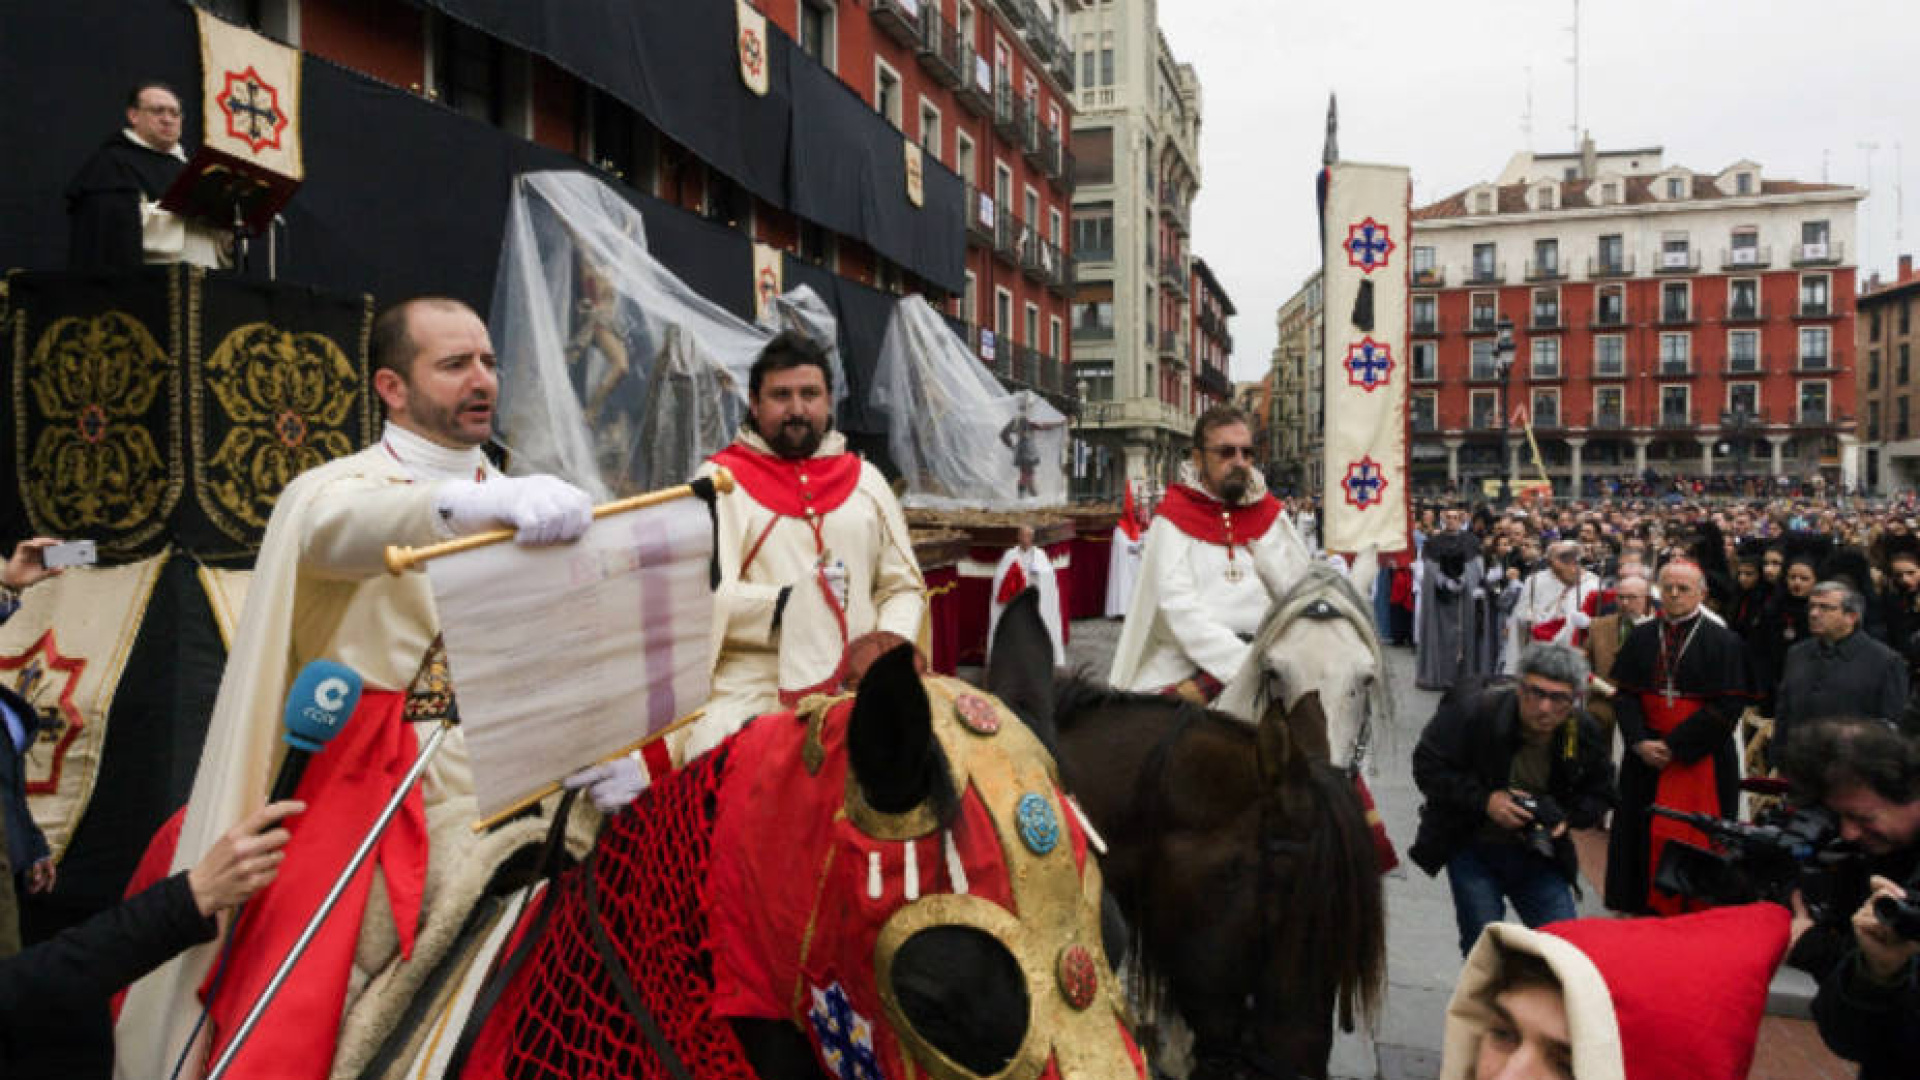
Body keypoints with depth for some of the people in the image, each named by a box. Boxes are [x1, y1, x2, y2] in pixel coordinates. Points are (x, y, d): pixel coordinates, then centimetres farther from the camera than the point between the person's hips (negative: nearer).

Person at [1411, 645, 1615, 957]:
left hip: (1539, 854, 3)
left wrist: (1566, 817, -14)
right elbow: (1427, 767, -15)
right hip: (1472, 847, -3)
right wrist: (1484, 800, -26)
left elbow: (1598, 796, 8)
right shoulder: (1473, 711, -20)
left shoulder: (1585, 734, -7)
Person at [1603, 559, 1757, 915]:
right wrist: (1640, 742, -10)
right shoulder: (1641, 637, 7)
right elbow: (1624, 694, 5)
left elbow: (1728, 706, -10)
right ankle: (1646, 909, 19)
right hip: (1647, 756, 4)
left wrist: (1673, 746, -13)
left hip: (1699, 761, -3)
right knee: (1645, 837, 7)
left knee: (1694, 841, -2)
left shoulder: (1723, 642, -4)